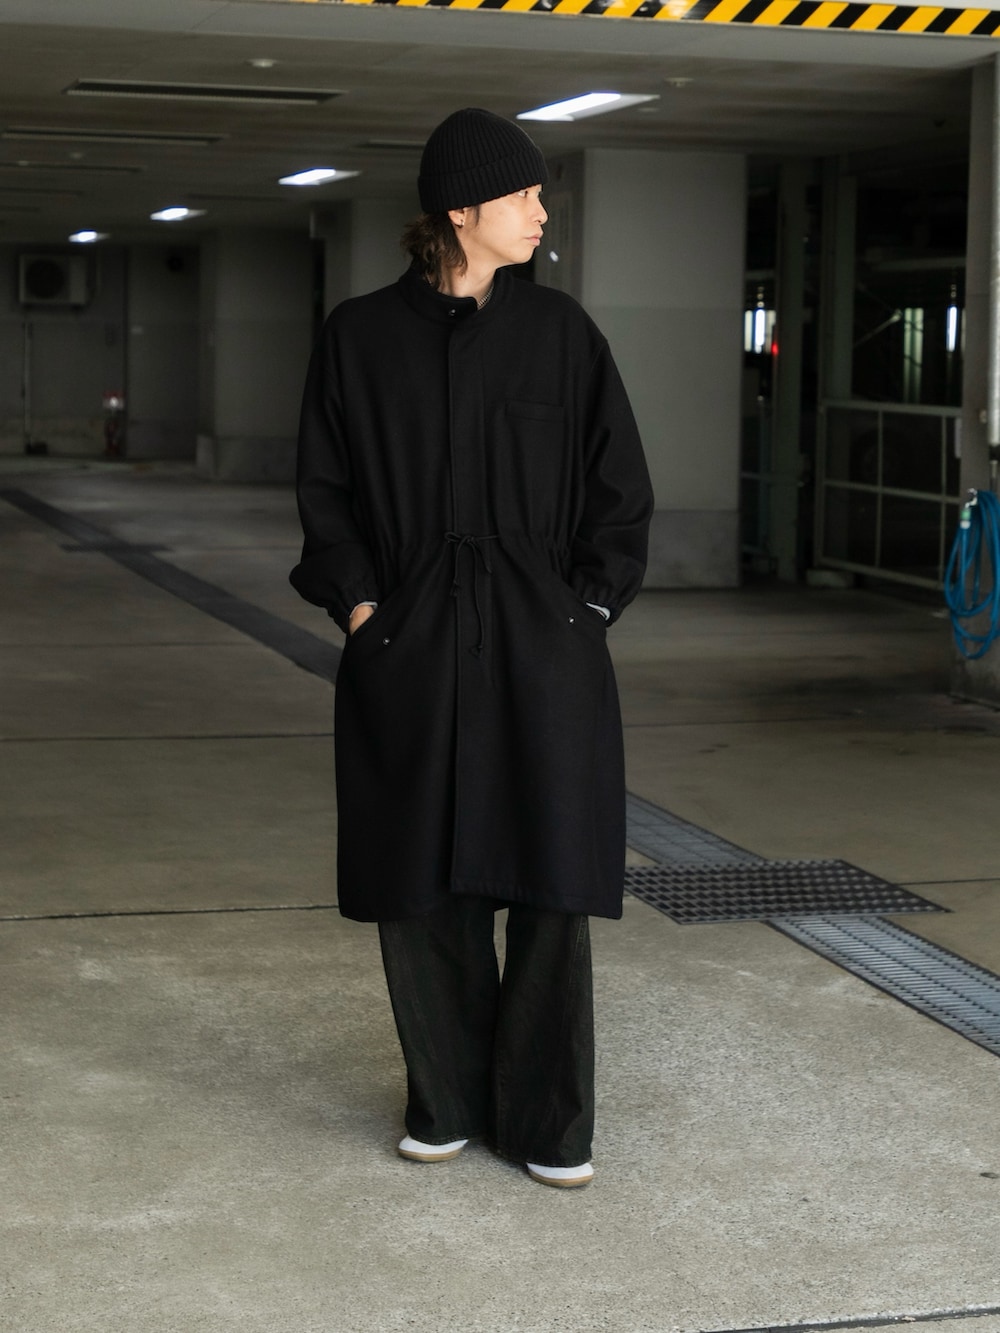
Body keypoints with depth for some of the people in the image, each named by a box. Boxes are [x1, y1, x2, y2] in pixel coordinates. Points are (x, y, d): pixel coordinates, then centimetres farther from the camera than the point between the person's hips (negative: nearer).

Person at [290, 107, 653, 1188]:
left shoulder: (560, 332, 3)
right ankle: (445, 1102, 23)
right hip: (409, 653, 0)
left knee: (549, 886, 0)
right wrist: (360, 604, -3)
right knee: (422, 892, 6)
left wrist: (587, 608, -1)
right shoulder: (359, 336, 2)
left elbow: (619, 491, 6)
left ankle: (546, 1121, 13)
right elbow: (325, 489, 7)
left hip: (541, 652, 0)